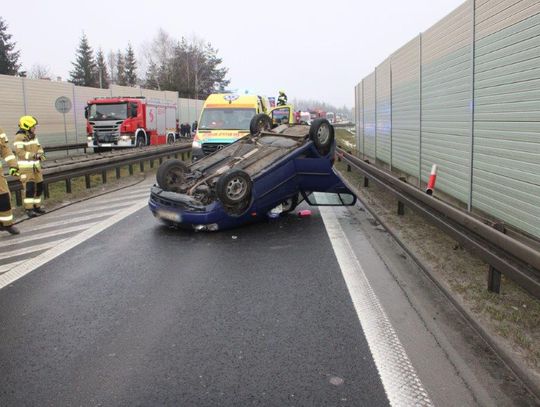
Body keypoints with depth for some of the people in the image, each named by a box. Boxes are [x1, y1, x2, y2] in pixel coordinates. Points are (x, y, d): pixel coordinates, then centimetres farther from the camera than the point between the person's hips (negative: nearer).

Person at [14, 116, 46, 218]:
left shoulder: (33, 136, 9)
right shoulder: (19, 138, -15)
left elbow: (38, 147, 13)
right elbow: (20, 153, -23)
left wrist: (40, 154, -9)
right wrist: (34, 155, -31)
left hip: (35, 165, 8)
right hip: (25, 167, -8)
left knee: (39, 186, 9)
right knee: (29, 188, -13)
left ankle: (36, 206, 21)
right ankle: (29, 209, -6)